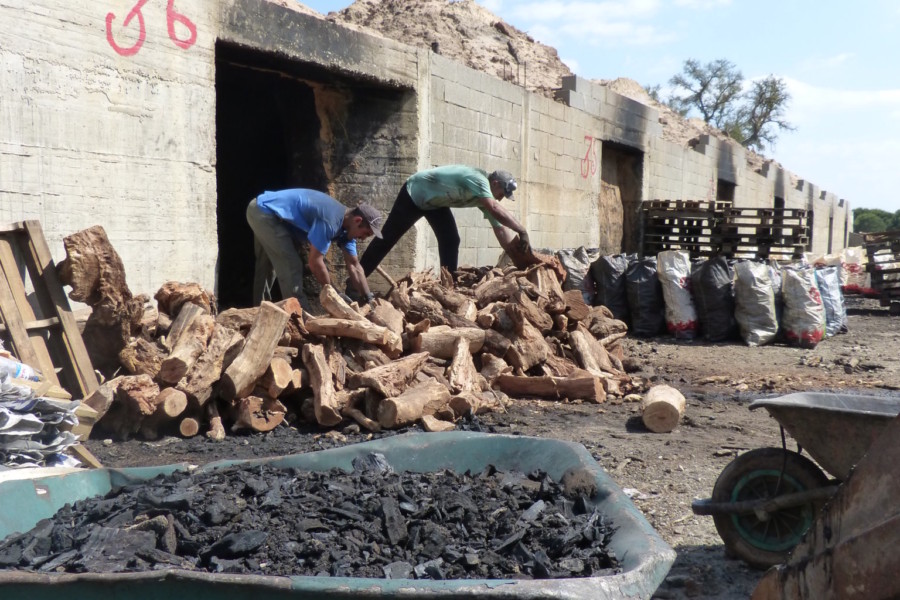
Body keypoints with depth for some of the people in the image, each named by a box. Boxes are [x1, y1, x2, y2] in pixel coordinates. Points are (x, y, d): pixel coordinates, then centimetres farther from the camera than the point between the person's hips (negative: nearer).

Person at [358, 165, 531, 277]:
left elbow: (501, 229, -6)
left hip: (435, 202, 8)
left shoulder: (485, 199, -7)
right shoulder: (478, 180, -32)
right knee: (387, 238, -3)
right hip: (414, 194, -8)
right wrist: (522, 231, -45)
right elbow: (496, 209, -45)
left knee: (451, 240, -5)